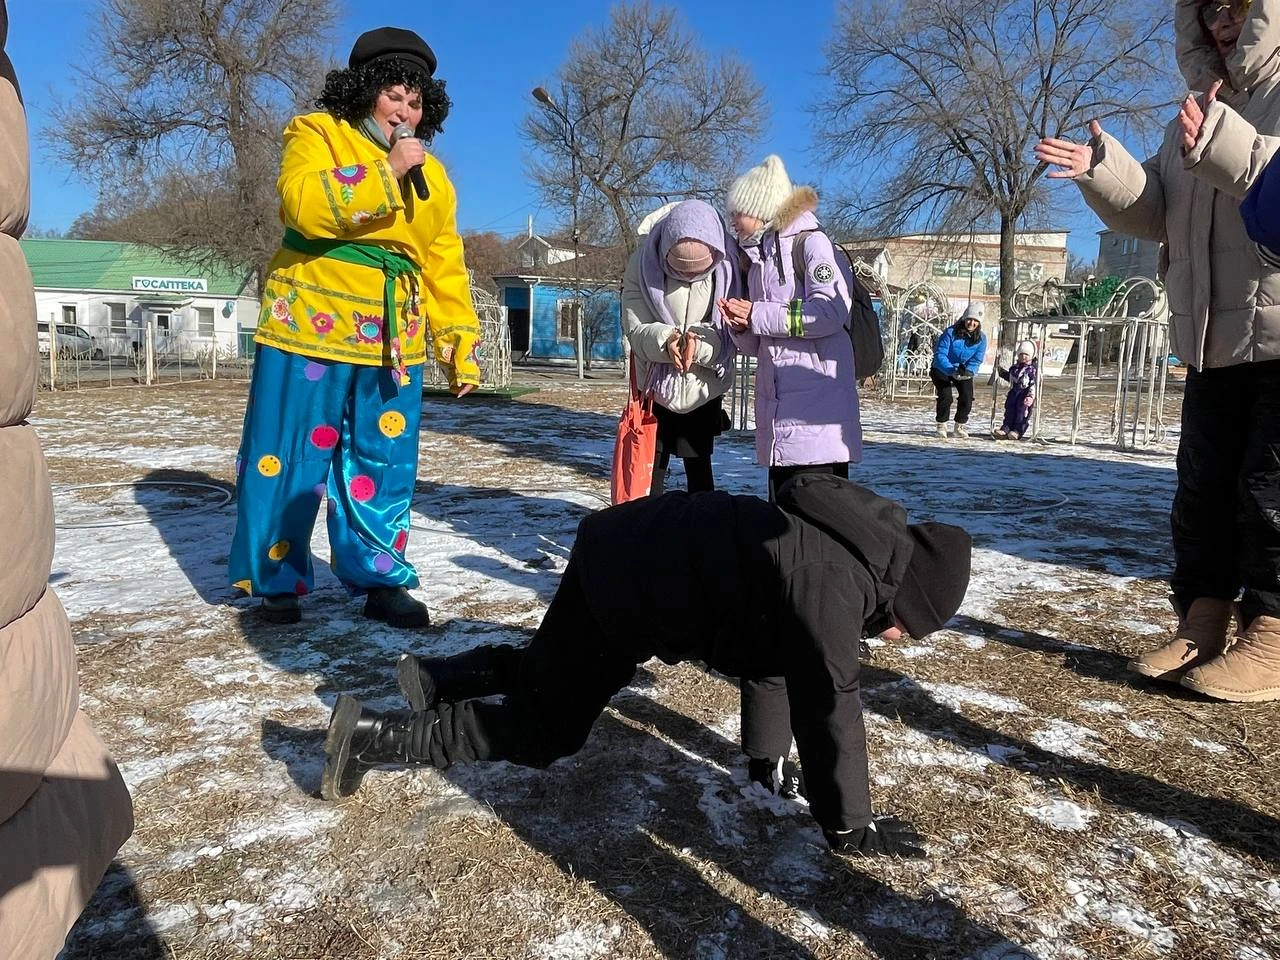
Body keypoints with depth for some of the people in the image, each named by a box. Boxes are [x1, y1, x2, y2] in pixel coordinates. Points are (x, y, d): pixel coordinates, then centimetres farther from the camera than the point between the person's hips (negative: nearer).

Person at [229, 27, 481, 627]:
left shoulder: (431, 177, 16)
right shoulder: (316, 133, 3)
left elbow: (444, 270, 14)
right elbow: (304, 204, -18)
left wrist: (461, 349, 8)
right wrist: (386, 173, -18)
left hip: (391, 345, 4)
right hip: (310, 330, -4)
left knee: (383, 466, 6)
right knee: (289, 462, 2)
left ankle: (379, 581, 17)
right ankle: (276, 583, 17)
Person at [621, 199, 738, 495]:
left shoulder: (729, 266, -17)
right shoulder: (642, 265, -17)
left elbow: (732, 336, -17)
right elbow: (636, 329, -16)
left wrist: (699, 345, -38)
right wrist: (666, 340, -38)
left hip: (704, 389, 0)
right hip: (656, 387, 0)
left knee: (698, 470, 9)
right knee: (650, 470, 5)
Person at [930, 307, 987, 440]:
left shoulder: (981, 338, -9)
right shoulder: (950, 332, -21)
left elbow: (977, 360, -12)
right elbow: (940, 354, -26)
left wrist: (968, 371, -34)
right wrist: (951, 370, -40)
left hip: (964, 372, 3)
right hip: (942, 370, -3)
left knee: (967, 397, -12)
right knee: (945, 396, -20)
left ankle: (960, 427, 11)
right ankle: (941, 426, 2)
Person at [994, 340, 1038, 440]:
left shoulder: (1033, 369, -7)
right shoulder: (1015, 367, 14)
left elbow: (1034, 384, -13)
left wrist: (1031, 396, -22)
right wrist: (1001, 372, 26)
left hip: (1025, 393, -6)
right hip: (1014, 392, 6)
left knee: (1022, 412, -8)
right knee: (1009, 410, 4)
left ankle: (1018, 430, -8)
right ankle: (1005, 428, 7)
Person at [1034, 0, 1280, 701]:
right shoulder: (1192, 120, 19)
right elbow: (1154, 214, 12)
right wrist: (1105, 172, -3)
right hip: (1214, 340, 7)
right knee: (1203, 485, 8)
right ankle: (1200, 625, 17)